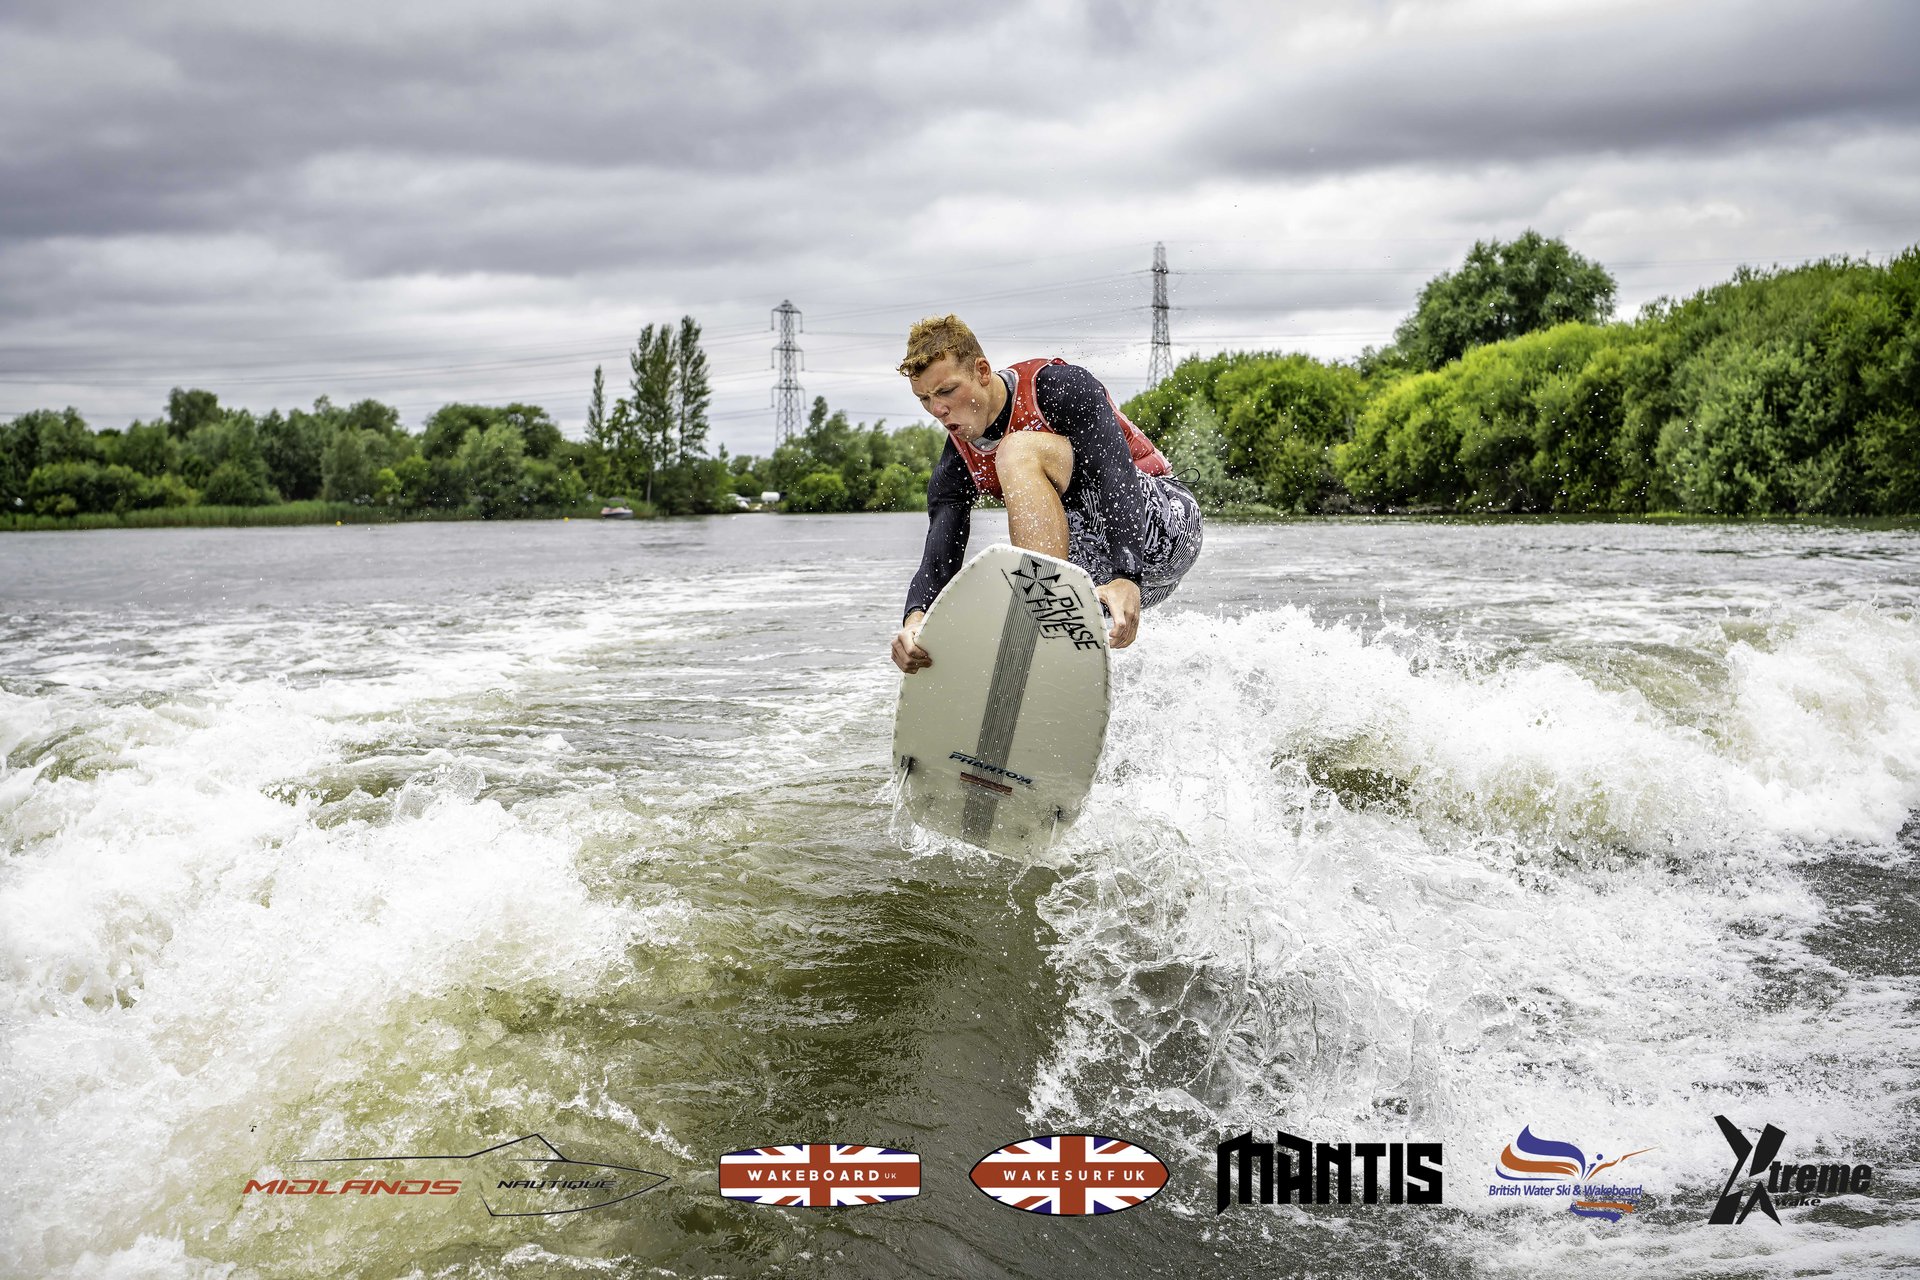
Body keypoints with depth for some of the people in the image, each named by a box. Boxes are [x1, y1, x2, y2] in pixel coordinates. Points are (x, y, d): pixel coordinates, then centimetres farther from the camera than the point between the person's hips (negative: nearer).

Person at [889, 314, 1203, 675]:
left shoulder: (1059, 386, -16)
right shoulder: (956, 468, 1)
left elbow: (1117, 477, -28)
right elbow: (939, 560, -10)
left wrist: (1126, 578, -43)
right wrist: (915, 620, -34)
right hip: (1098, 567, 7)